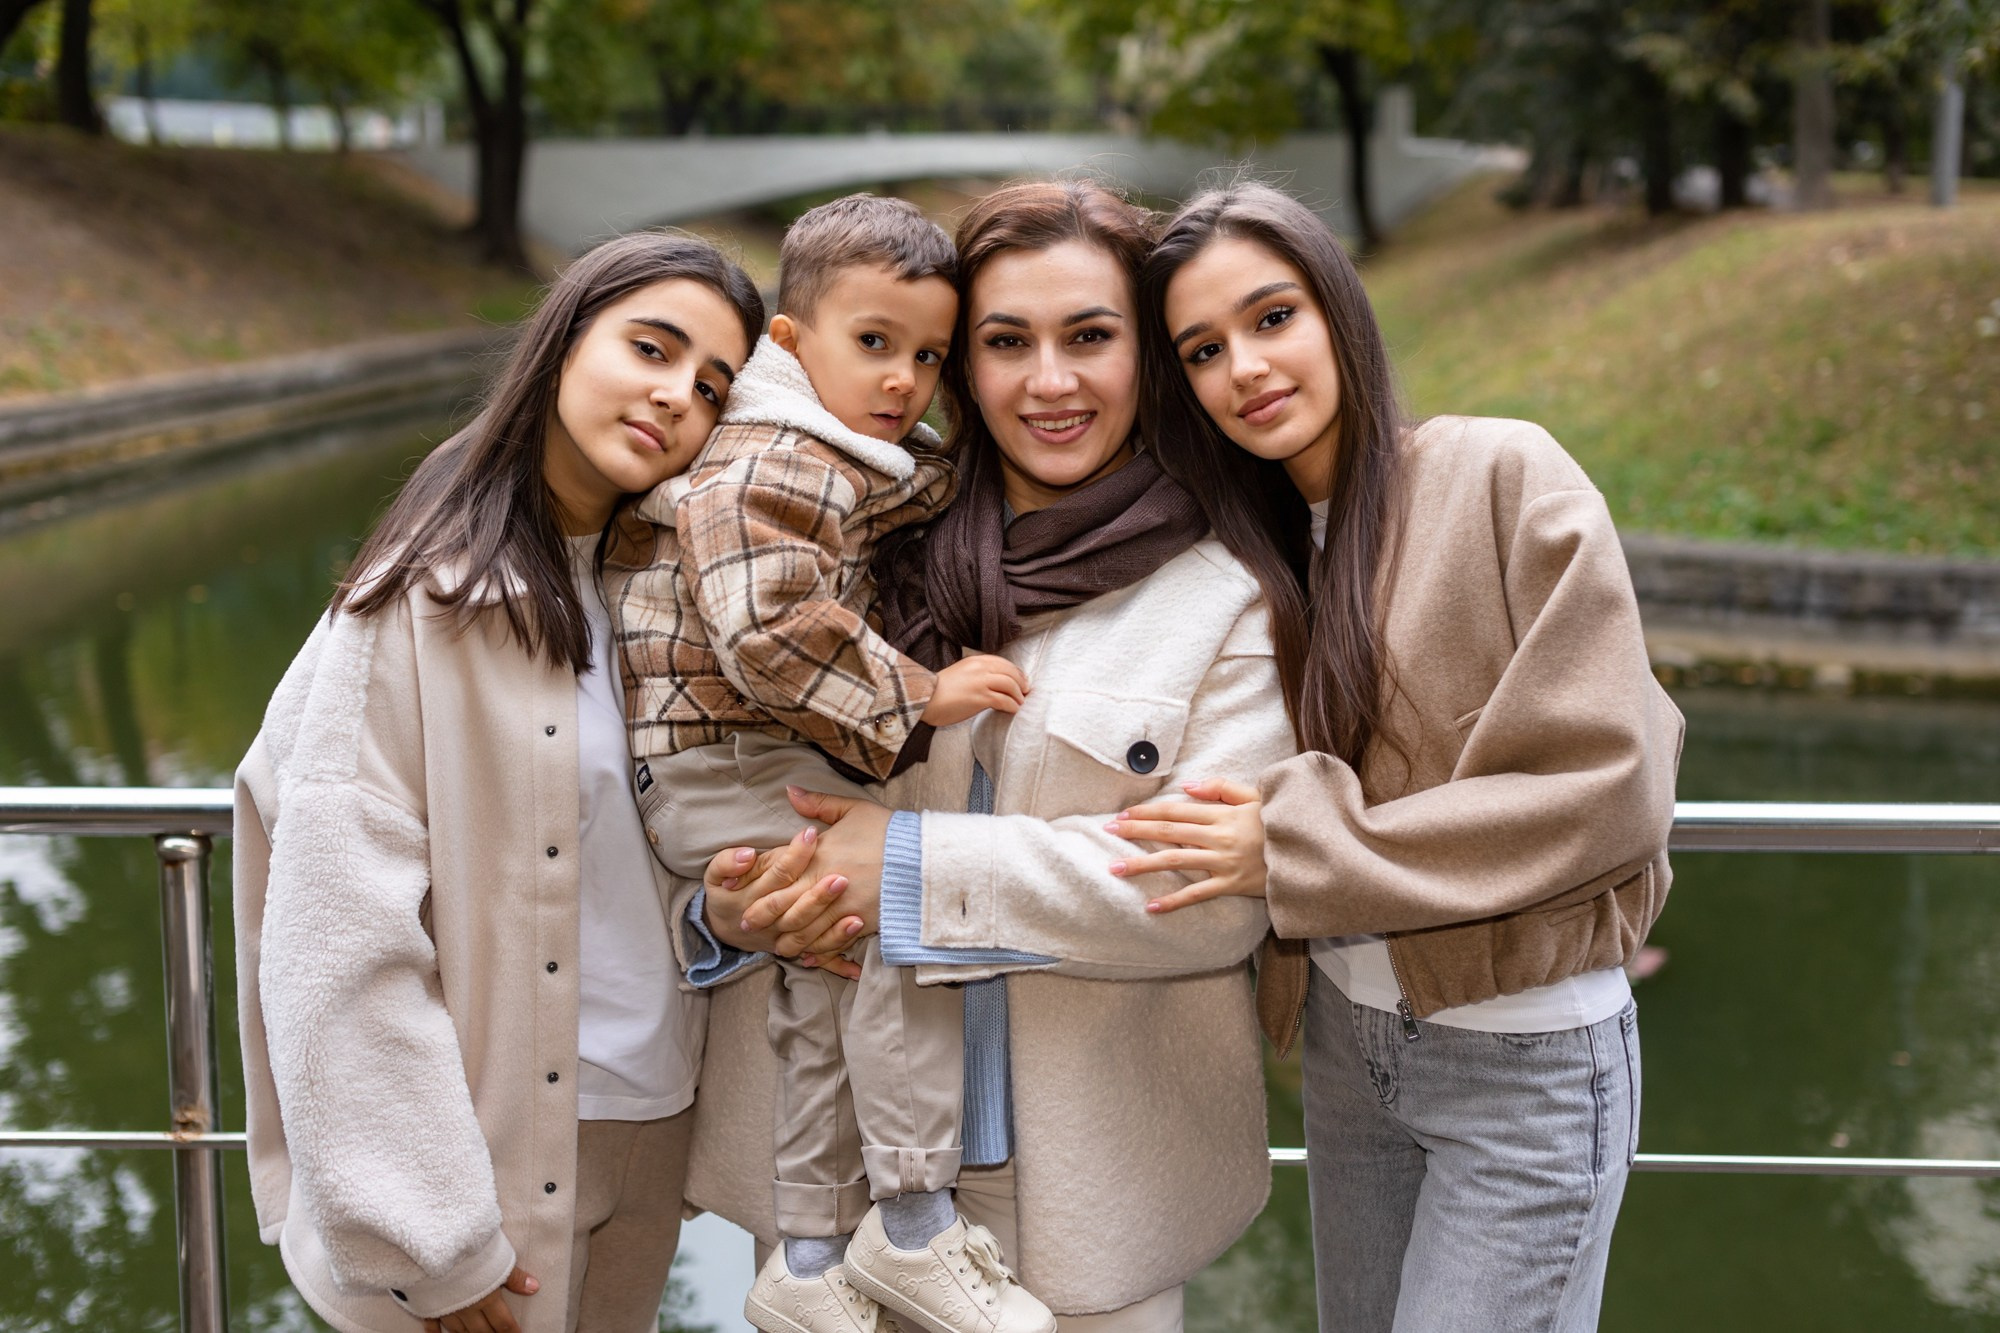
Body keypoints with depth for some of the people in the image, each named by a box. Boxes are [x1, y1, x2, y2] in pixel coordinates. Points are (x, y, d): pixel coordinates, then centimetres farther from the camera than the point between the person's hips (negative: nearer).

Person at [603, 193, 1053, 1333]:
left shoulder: (867, 465, 15)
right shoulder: (770, 469, -18)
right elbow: (770, 634, -29)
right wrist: (918, 697, -24)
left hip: (785, 763, 11)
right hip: (718, 767, -11)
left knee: (831, 988, 12)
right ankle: (913, 1228, -14)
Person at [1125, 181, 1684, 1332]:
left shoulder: (1506, 479, -13)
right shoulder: (1262, 544, 6)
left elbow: (1607, 787, -18)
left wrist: (1298, 849, -18)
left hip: (1528, 1054, -6)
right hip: (1349, 1037, 6)